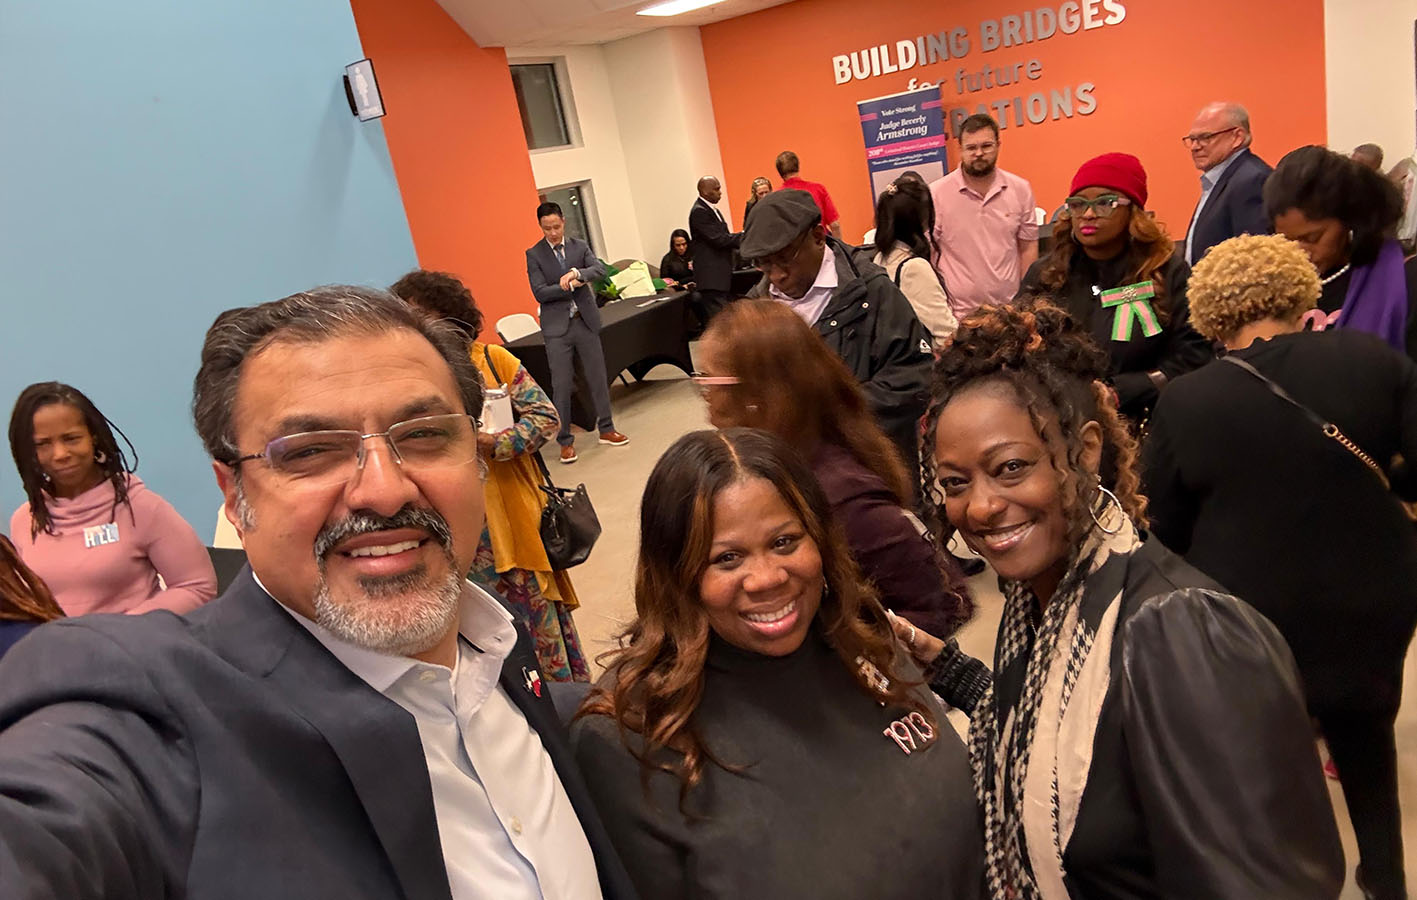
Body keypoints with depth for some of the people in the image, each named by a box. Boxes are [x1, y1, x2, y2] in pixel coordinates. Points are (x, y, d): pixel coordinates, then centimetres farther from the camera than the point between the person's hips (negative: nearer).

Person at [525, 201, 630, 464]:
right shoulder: (534, 254, -1)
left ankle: (606, 429, 24)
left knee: (598, 377, 10)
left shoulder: (579, 246, 6)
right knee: (561, 386, 0)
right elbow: (540, 293, -10)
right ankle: (565, 441, 10)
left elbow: (600, 269, -10)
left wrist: (576, 273, -27)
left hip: (586, 321, 3)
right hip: (557, 326, -2)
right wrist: (572, 286, -15)